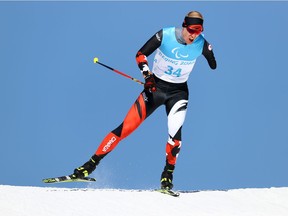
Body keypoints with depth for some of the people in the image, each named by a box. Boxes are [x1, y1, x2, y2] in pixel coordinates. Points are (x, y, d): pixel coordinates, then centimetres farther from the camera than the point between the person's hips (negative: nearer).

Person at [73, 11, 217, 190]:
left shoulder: (202, 44, -12)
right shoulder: (165, 35, -18)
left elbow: (214, 66, 9)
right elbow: (141, 55, -9)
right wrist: (147, 74, -20)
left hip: (178, 92, 1)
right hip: (155, 87, -1)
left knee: (175, 133, -23)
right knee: (126, 127, -10)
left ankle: (168, 175, -2)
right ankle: (91, 164, -4)